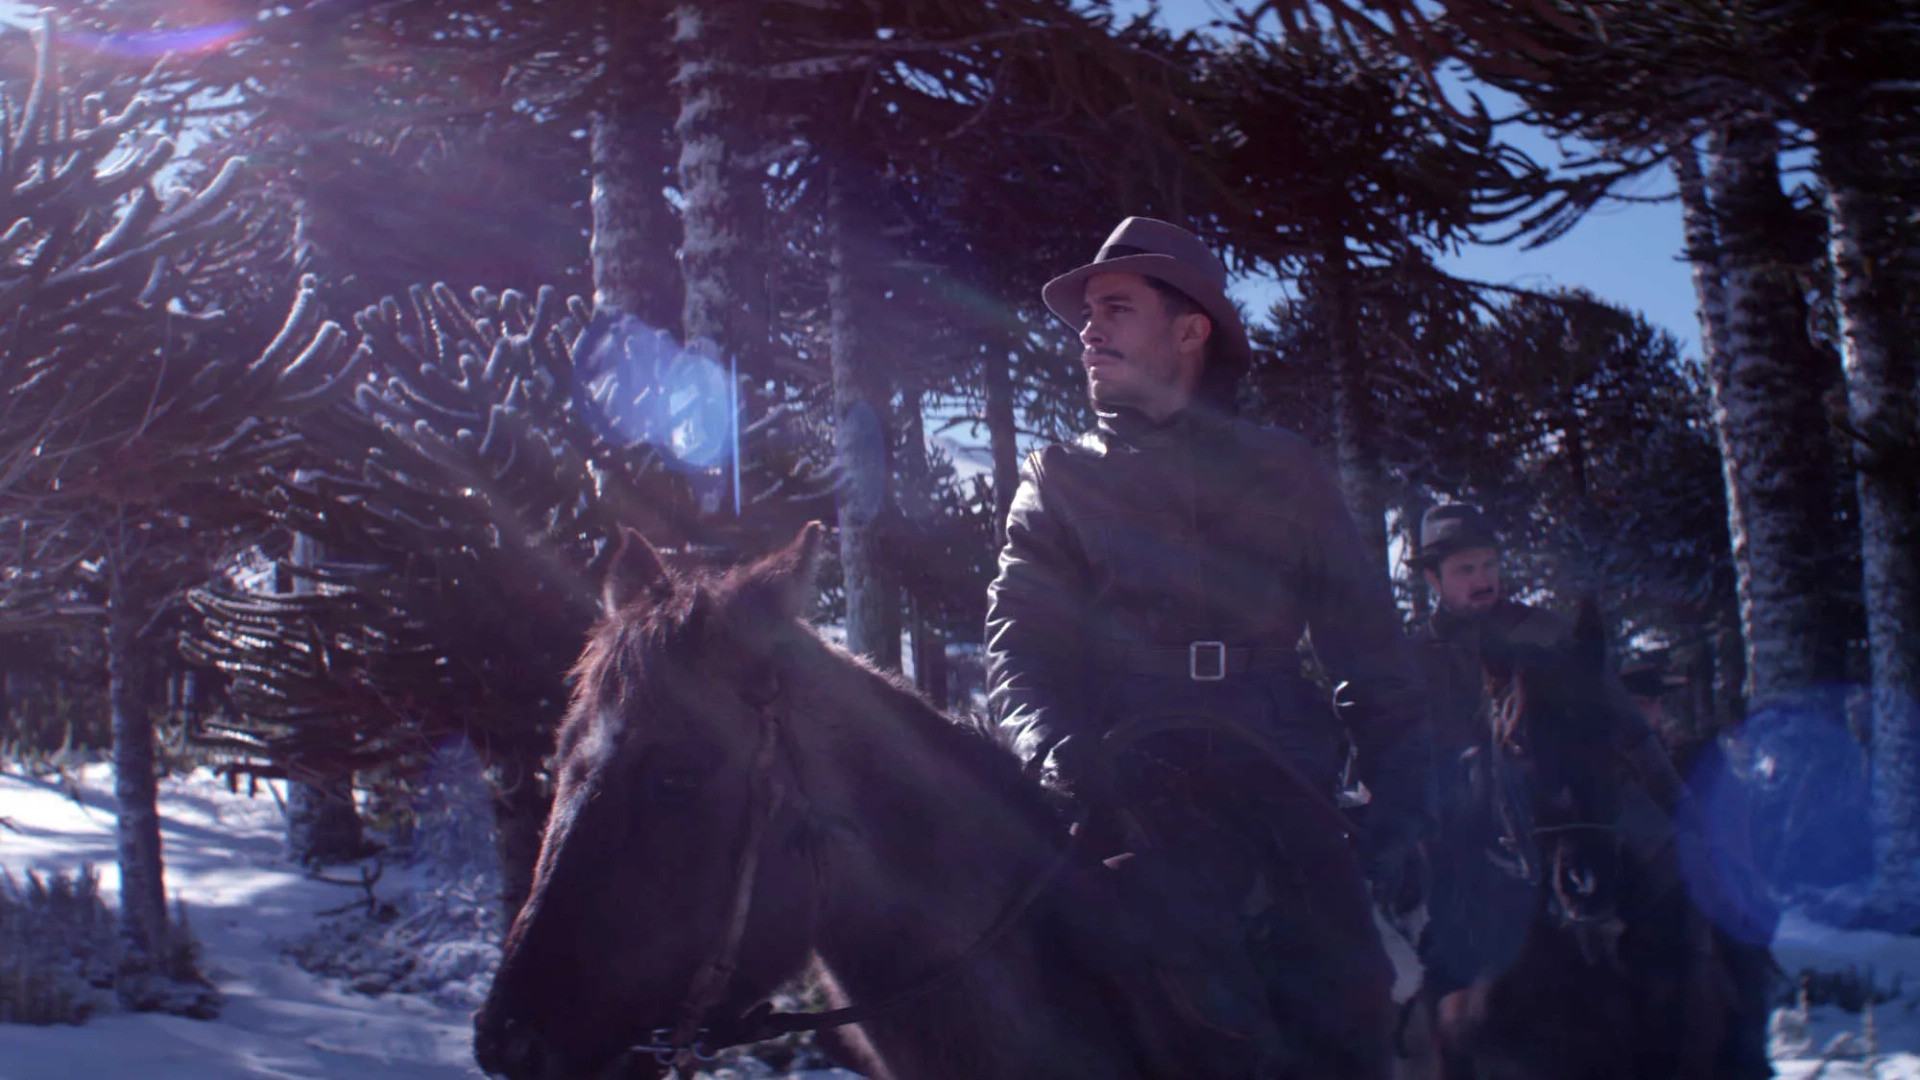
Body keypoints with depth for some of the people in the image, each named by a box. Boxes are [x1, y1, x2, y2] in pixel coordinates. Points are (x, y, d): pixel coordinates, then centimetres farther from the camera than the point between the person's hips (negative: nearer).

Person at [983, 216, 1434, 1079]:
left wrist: (1399, 813, 0)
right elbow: (1016, 657, 1)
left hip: (1283, 806, 1)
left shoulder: (1284, 472, 15)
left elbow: (1374, 662, 13)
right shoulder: (1058, 482, 13)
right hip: (1129, 810, -1)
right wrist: (1060, 756, -20)